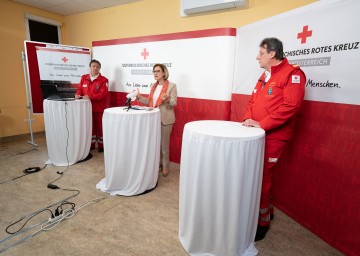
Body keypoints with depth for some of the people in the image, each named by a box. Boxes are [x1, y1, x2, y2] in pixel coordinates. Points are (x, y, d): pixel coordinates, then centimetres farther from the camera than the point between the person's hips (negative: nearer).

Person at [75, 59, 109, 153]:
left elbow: (103, 94, -16)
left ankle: (101, 146, 18)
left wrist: (90, 97, -22)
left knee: (100, 127, 4)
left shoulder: (104, 80, -6)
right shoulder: (84, 78, 11)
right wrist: (78, 94, -10)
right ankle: (91, 145, 27)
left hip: (99, 108, -4)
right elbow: (79, 89, 13)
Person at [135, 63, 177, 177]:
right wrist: (139, 97, 2)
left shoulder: (171, 85, -7)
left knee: (164, 143, 3)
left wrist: (167, 99, -31)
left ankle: (165, 166, 18)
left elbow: (174, 103, -12)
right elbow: (150, 102, 12)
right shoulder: (154, 86, 12)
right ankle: (158, 163, 30)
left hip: (165, 118, -6)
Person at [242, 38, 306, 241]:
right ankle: (267, 209, 33)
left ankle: (262, 222, 15)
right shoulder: (264, 76, 18)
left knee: (261, 178, -3)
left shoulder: (292, 73, -9)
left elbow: (291, 106, -20)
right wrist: (249, 119, 0)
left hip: (273, 137, -8)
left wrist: (262, 124, -20)